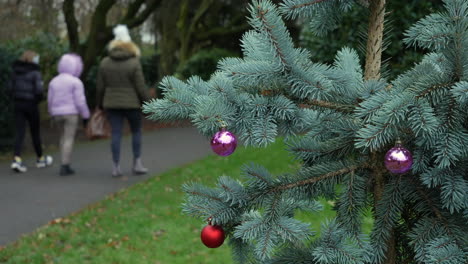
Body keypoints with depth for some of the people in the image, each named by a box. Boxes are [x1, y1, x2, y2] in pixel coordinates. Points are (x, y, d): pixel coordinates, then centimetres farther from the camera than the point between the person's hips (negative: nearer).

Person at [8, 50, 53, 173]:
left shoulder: (16, 71, 6)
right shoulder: (35, 72, -11)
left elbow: (10, 88, 6)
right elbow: (39, 90, -17)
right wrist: (40, 98, 3)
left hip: (18, 104, 4)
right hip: (31, 104, -4)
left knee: (20, 133, 1)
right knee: (35, 132, 11)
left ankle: (16, 159, -17)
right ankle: (40, 159, 27)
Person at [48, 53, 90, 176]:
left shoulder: (54, 81, 5)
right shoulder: (76, 82, -10)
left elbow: (50, 100, 8)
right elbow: (80, 101, -13)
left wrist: (53, 114, 20)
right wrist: (86, 115, -3)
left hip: (58, 113, 5)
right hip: (71, 113, -5)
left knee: (64, 136, 18)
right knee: (69, 139, -4)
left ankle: (65, 165, 15)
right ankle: (64, 167, -7)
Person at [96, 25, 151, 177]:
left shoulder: (105, 63, 2)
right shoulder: (134, 63, -9)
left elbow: (100, 86, 4)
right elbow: (140, 87, -11)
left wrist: (100, 103, 15)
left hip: (112, 104, 3)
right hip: (131, 103, -3)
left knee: (116, 134, 4)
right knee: (136, 132, 13)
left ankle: (116, 167, 3)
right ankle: (137, 164, 11)